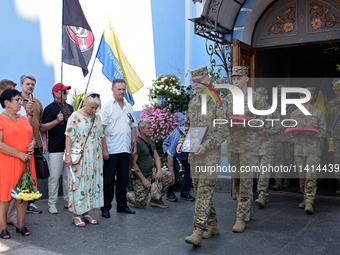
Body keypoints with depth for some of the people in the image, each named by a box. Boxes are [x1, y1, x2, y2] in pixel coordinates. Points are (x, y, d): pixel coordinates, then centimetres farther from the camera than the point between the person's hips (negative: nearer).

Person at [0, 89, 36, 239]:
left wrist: (32, 144, 0)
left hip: (25, 161, 6)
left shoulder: (24, 119, 14)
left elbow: (31, 136, 23)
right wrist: (20, 154, -17)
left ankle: (21, 224, 21)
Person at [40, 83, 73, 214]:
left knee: (69, 175, 12)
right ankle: (52, 203, 9)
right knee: (54, 177, -2)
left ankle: (68, 201, 22)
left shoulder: (70, 107, 15)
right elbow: (42, 128, -11)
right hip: (56, 148, -6)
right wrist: (56, 121, -20)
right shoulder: (50, 108, -5)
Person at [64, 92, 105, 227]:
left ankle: (85, 213, 20)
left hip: (94, 158, 6)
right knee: (78, 183, -2)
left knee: (92, 182, 8)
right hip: (79, 158, -6)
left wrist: (102, 152, 12)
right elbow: (69, 136, -11)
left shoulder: (97, 118, 11)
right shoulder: (75, 116, -7)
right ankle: (76, 215, 9)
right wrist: (68, 154, -16)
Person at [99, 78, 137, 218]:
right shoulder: (107, 106, -4)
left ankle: (122, 205, 23)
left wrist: (134, 145, 11)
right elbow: (101, 129, -10)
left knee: (123, 179, 12)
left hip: (126, 149, 5)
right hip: (111, 150, -5)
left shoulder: (129, 107, 14)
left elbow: (133, 127, 18)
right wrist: (104, 148, -16)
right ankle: (105, 207, 13)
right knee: (108, 180, 2)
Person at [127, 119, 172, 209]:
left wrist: (159, 171, -6)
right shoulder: (137, 143, -17)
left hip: (151, 172, 8)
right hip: (139, 176, -8)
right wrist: (143, 179, -20)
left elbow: (156, 157, 13)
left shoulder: (151, 142, 12)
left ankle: (156, 199, 5)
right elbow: (133, 163, -20)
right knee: (141, 204, -7)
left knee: (169, 176, -9)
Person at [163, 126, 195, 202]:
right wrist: (172, 174, -38)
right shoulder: (178, 135, -42)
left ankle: (185, 192, -3)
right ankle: (170, 193, -9)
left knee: (189, 166, -15)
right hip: (169, 147, -5)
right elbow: (170, 156, -37)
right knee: (175, 167, -25)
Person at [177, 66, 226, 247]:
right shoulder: (192, 103, 13)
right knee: (199, 190, 11)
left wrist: (206, 145, -22)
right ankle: (212, 225, 26)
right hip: (194, 154, 7)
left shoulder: (217, 103, -6)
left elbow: (222, 131, -11)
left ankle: (197, 232, -8)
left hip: (210, 154, -7)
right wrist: (181, 142, 4)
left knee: (204, 192, -10)